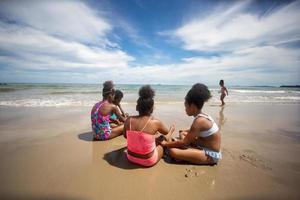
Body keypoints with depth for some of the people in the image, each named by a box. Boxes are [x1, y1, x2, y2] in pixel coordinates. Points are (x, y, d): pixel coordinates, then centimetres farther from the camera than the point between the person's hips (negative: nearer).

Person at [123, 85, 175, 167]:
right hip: (148, 161, -3)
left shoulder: (128, 120, -13)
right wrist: (172, 129, 25)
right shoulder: (156, 122, -21)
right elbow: (166, 132, 2)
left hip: (130, 157, 4)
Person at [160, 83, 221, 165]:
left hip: (210, 155, -9)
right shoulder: (202, 116, 1)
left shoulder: (199, 121, -27)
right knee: (182, 134, 20)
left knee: (173, 151, -28)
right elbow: (193, 131, 21)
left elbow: (184, 142, -21)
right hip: (205, 147, 10)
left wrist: (166, 144, -10)